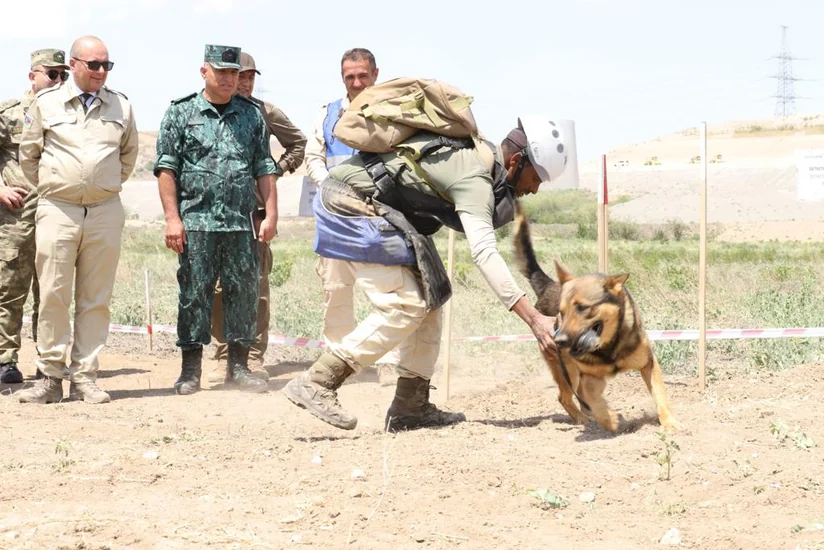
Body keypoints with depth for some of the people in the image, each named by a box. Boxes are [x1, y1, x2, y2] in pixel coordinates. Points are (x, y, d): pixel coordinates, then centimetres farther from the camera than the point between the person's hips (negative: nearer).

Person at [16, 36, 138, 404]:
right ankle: (50, 377, 2)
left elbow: (128, 153, 22)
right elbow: (28, 154, 11)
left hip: (105, 212, 2)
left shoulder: (121, 106, 8)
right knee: (53, 295, -3)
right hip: (57, 210, -2)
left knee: (96, 300, 3)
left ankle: (85, 375, 8)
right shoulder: (46, 103, 2)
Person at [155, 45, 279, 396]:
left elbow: (264, 169, 13)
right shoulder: (181, 113, 4)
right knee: (194, 293, 0)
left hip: (241, 222, 3)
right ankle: (190, 369, 6)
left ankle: (239, 367, 12)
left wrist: (271, 214, 4)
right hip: (196, 221, -3)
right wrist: (172, 218, -8)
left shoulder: (252, 115, 13)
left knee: (243, 293, 3)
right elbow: (167, 168, -1)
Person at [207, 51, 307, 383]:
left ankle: (254, 357, 2)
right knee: (218, 286, 1)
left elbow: (298, 143, 20)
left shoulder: (264, 113, 7)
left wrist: (278, 169, 8)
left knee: (257, 285, -3)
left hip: (255, 209, 0)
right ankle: (225, 356, 8)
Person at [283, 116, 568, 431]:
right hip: (352, 203, -10)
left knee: (429, 295, 6)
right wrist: (533, 318, -39)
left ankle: (411, 406, 7)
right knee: (406, 305, -14)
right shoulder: (475, 177, -22)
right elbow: (484, 252, -34)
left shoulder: (481, 153, 8)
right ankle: (316, 382, -14)